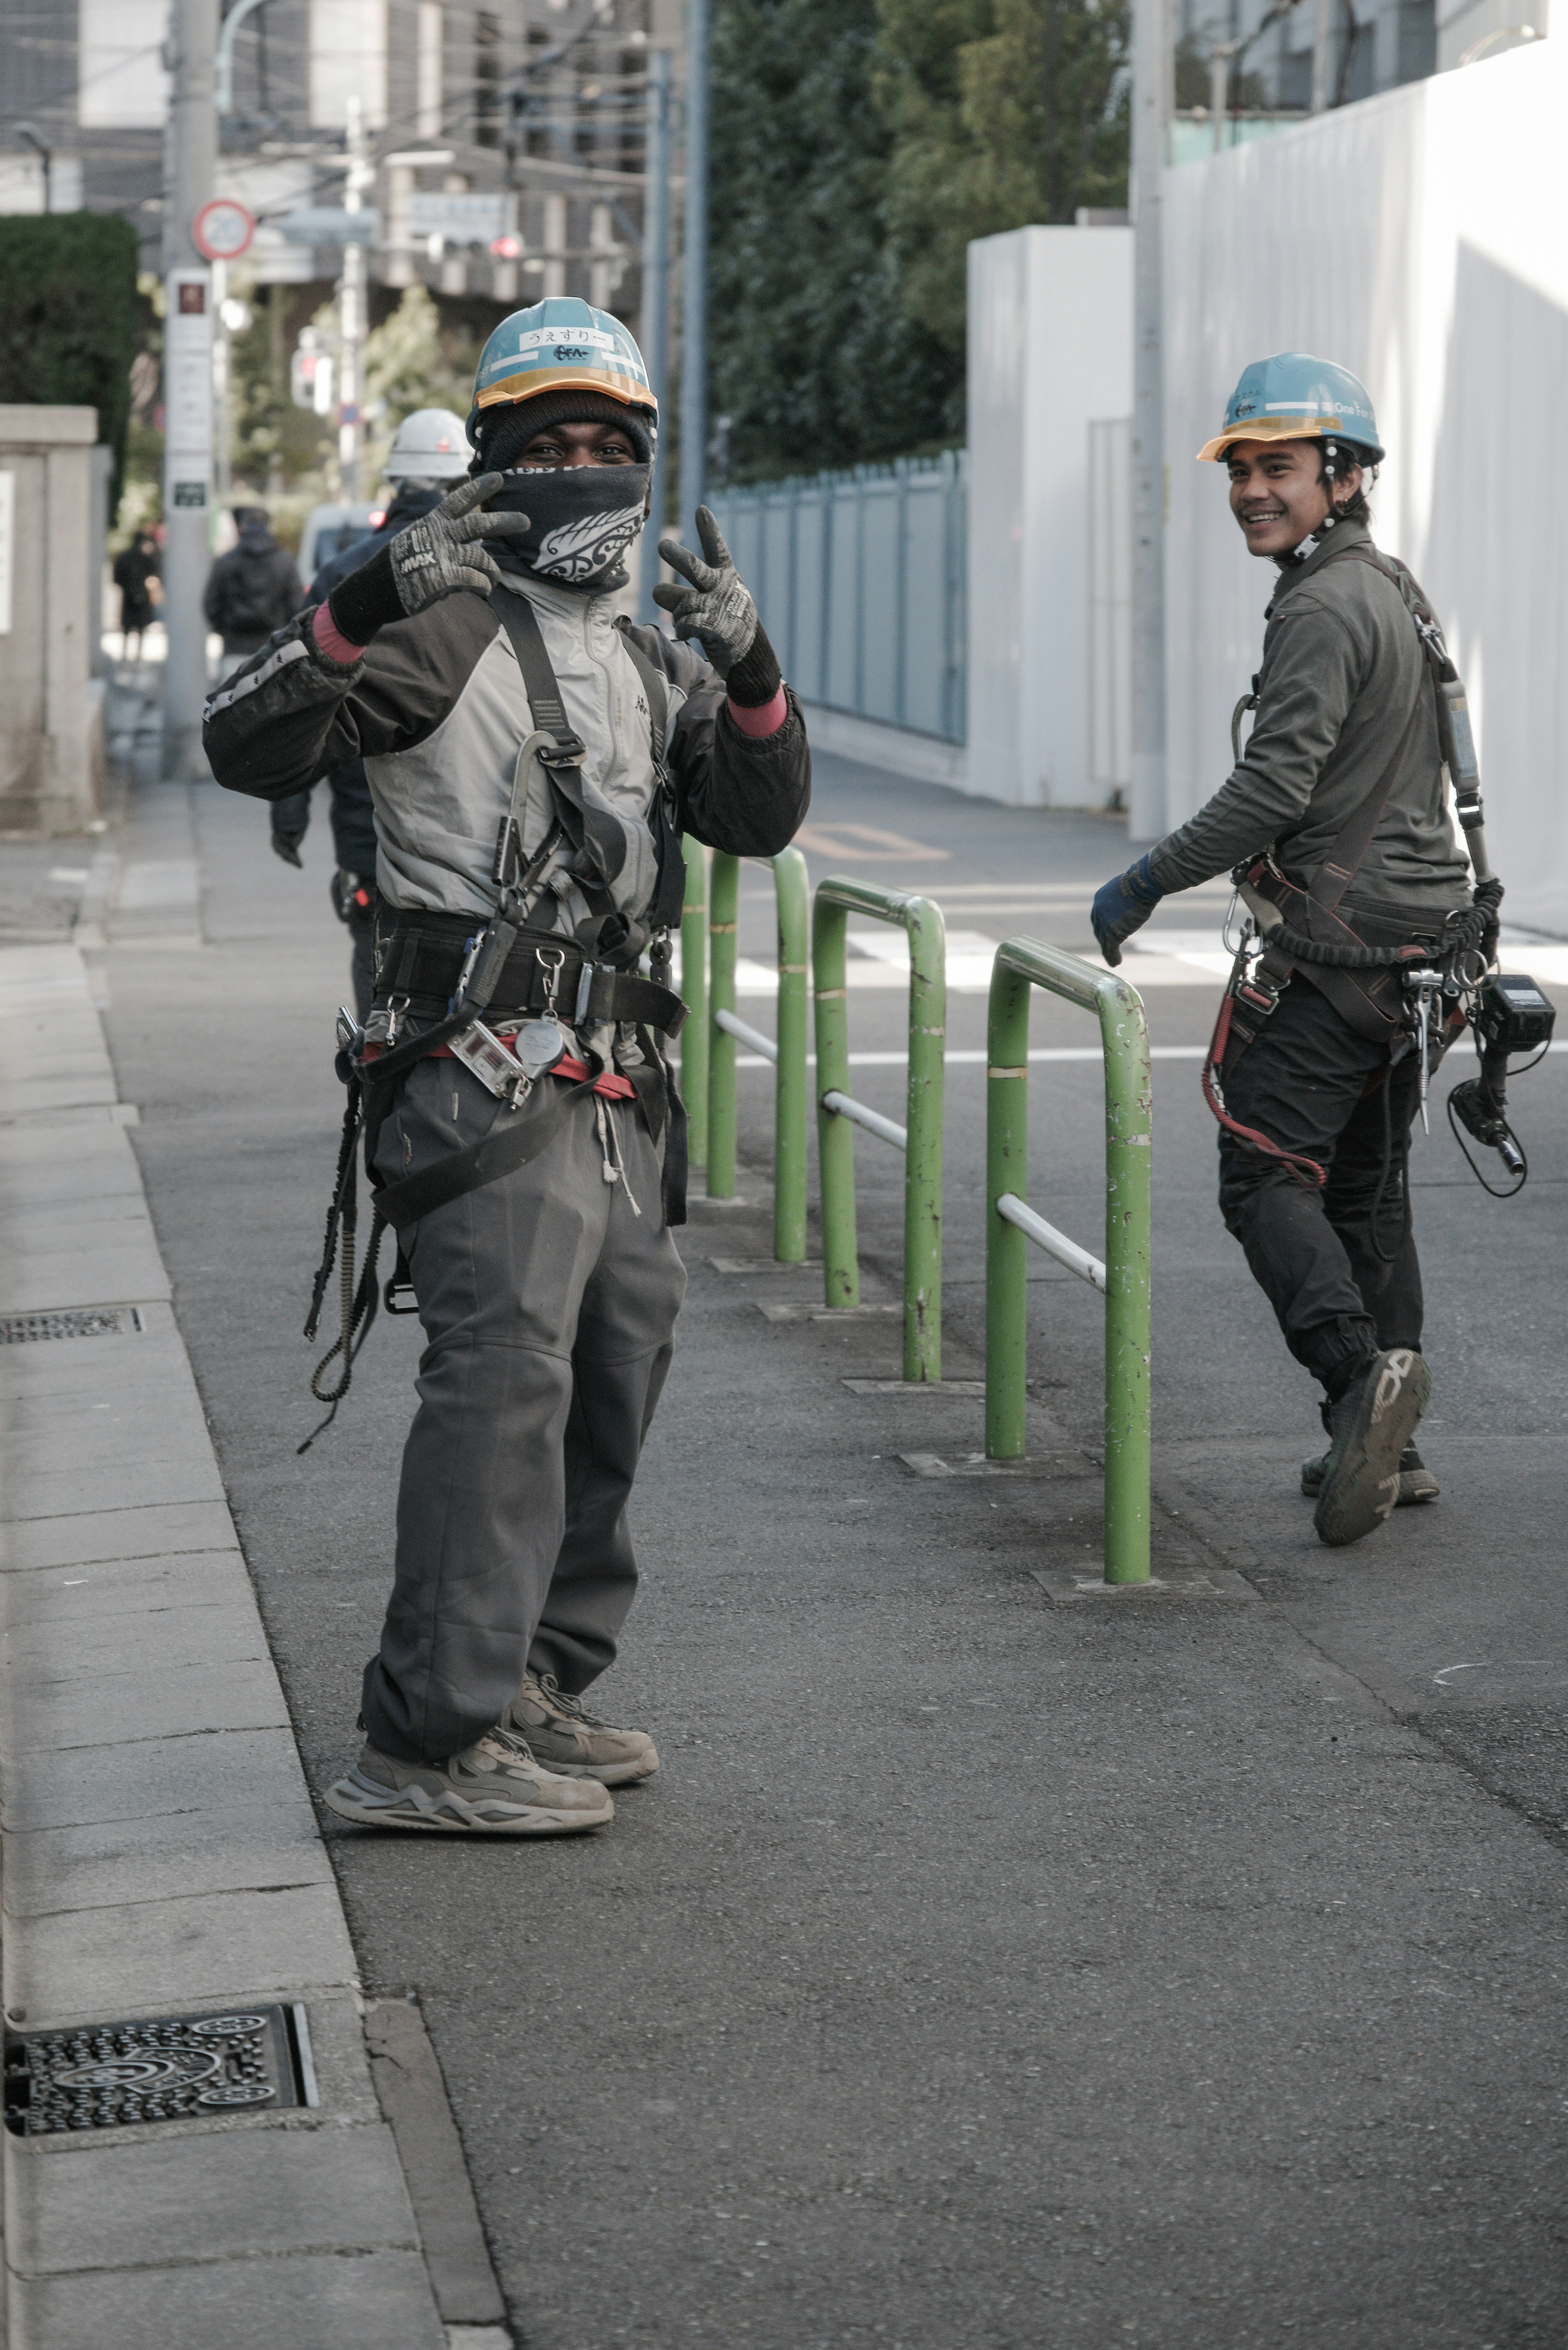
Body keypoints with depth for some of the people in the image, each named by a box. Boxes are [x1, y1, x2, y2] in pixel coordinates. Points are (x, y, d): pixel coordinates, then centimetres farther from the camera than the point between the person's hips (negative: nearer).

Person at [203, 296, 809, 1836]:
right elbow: (248, 749, -15)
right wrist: (369, 605, -28)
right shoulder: (443, 624, -2)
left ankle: (531, 1692, 26)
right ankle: (427, 1743, -18)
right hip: (487, 1073, -8)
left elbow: (760, 819, 8)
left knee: (612, 1386, 13)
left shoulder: (649, 664, 21)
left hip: (617, 1096, 8)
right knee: (503, 1374, -18)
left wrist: (745, 667, -8)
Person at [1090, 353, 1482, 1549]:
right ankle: (1389, 1447, 15)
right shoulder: (1399, 593, 16)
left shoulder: (1325, 609, -15)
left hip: (1335, 953, -9)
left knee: (1268, 1178, -7)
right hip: (1418, 935, 9)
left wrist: (1147, 883, -14)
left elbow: (1274, 788, -22)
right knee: (1367, 1187, 13)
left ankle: (1360, 1366, -23)